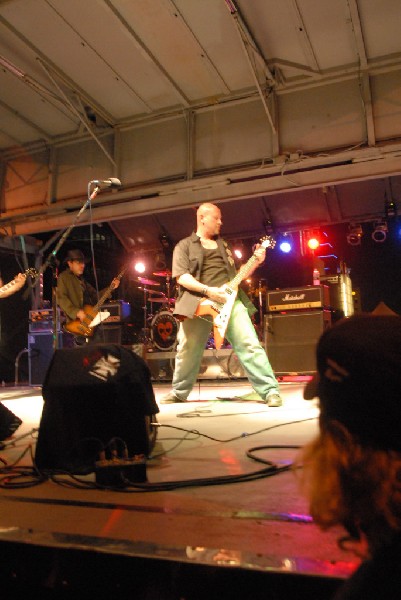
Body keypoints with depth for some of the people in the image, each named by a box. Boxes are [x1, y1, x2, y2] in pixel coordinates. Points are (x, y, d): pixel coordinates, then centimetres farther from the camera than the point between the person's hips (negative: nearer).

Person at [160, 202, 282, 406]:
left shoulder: (223, 245, 24)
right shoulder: (184, 246, 9)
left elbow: (236, 275, 24)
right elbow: (181, 277, -6)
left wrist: (256, 262, 8)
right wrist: (208, 291, -17)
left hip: (229, 299, 3)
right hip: (198, 302, -2)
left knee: (249, 344, -10)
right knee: (187, 351, 3)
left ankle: (270, 391, -8)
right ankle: (179, 392, 24)